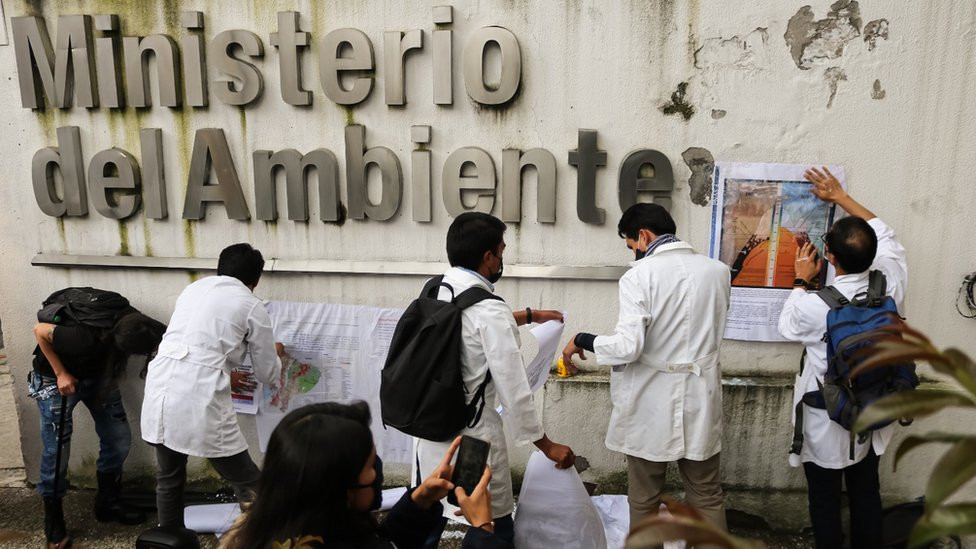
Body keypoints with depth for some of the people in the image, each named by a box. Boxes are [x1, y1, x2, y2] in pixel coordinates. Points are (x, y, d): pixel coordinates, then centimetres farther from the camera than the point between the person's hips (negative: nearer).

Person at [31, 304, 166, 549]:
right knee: (56, 451, -3)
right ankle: (53, 521, 19)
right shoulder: (88, 339, -43)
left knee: (119, 439, 3)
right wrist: (61, 374, -22)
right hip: (56, 380, -5)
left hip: (98, 374, 5)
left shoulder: (133, 323, -29)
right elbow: (40, 330, -25)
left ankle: (107, 503, 24)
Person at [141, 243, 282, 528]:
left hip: (159, 392, 6)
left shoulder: (193, 288, 21)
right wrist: (274, 354, 35)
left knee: (169, 479, 26)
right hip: (199, 401, -6)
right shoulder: (253, 307, 5)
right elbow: (268, 375, 13)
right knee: (250, 486, 8)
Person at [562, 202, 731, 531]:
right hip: (700, 400, 4)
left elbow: (627, 347, -22)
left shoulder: (639, 275, -15)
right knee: (708, 496, 17)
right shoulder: (717, 270, 1)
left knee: (644, 500, 13)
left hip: (651, 404, -4)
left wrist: (580, 340, -7)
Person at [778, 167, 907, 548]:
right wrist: (840, 196, 12)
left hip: (827, 421, -5)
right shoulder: (892, 280, -17)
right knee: (866, 496, 22)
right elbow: (883, 234, 5)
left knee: (825, 501, 13)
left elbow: (788, 328, -4)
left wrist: (802, 281, 5)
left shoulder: (814, 305, -29)